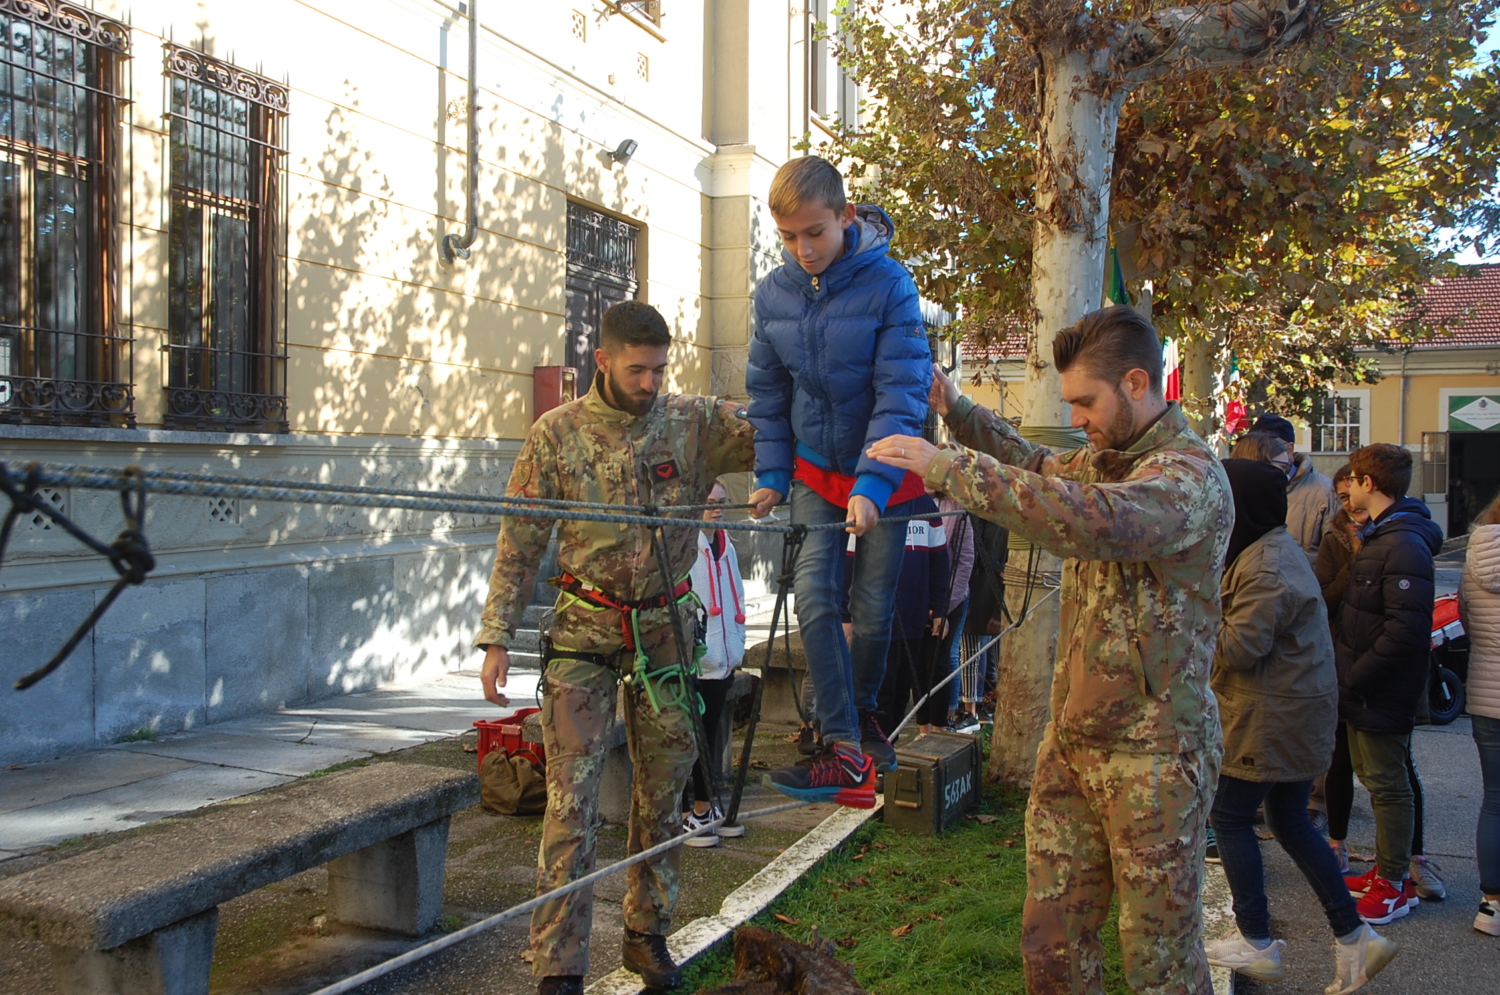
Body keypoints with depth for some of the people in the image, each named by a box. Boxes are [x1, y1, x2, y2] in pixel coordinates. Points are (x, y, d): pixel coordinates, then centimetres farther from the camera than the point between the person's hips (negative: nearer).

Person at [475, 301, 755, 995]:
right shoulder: (557, 434, -3)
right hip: (584, 633, -2)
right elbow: (519, 546, 0)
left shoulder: (695, 423, 0)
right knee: (572, 799, -5)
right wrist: (496, 639, -4)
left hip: (665, 630, 2)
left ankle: (647, 934, 29)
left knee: (662, 792, 12)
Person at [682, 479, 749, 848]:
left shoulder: (726, 547, 17)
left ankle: (704, 805, 25)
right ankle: (683, 812, 8)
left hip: (721, 662, 8)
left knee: (711, 734, 14)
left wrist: (736, 646, 18)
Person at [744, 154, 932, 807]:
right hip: (815, 467, 3)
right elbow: (767, 393, 7)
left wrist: (872, 484, -27)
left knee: (873, 610, 6)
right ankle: (845, 751, -3)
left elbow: (902, 393, -20)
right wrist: (771, 475, 1)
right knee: (815, 600, -9)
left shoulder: (887, 284, -17)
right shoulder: (774, 291, -4)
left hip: (884, 469, -3)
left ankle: (861, 712, 33)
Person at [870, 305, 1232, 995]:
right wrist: (956, 411, 16)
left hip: (1152, 756, -8)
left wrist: (951, 468, -33)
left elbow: (1093, 521, -37)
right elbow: (1037, 466, 32)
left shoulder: (1190, 475, -17)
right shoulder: (1101, 459, 11)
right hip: (1071, 742, 8)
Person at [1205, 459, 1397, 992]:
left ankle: (1257, 944, 13)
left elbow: (1239, 648, -23)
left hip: (1273, 718, -10)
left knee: (1230, 816, 3)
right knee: (1290, 822, 16)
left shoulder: (1265, 568, -22)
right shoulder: (1273, 547, 11)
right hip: (1301, 711, 10)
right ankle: (1355, 938, 19)